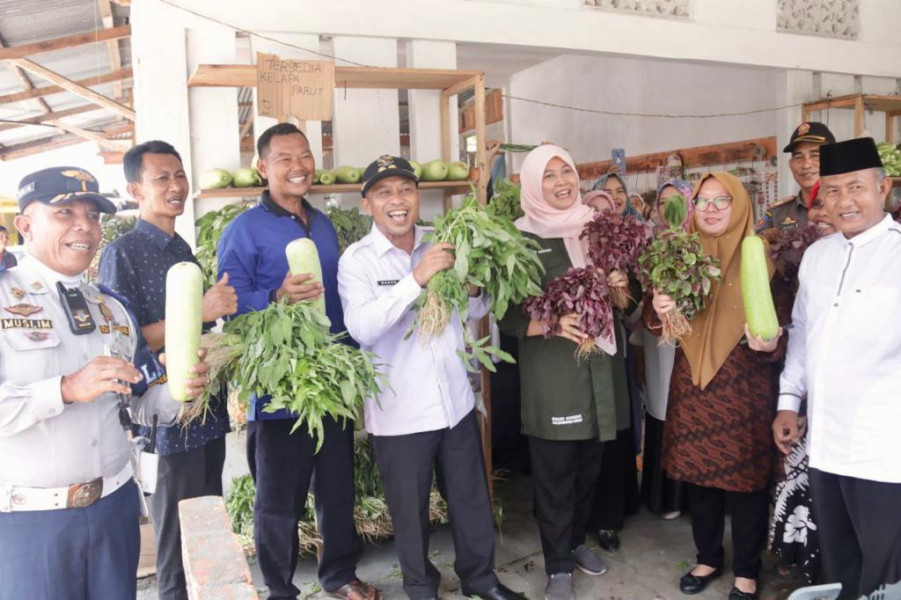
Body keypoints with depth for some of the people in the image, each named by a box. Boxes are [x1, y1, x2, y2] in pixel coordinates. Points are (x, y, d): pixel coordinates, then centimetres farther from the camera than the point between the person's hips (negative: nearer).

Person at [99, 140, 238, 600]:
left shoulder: (183, 250, 12)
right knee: (178, 537, 7)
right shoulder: (122, 254, -11)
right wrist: (200, 312, -23)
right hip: (168, 419, -7)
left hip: (209, 410, 7)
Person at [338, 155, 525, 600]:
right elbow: (361, 328, -25)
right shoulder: (357, 259, -10)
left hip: (456, 401, 4)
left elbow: (478, 311, 11)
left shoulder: (442, 246, 4)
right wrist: (417, 277, -31)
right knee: (410, 511, 13)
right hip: (399, 412, -4)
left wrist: (472, 286, -11)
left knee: (472, 498, 18)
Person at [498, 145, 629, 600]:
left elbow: (615, 293, 17)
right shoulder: (521, 238, -8)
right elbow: (507, 314, -10)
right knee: (554, 471, 4)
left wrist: (620, 286, -5)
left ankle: (576, 541, 38)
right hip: (550, 370, -5)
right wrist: (551, 324, -25)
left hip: (598, 364, 5)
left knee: (589, 466, 17)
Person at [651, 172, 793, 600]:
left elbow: (782, 322, -7)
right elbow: (670, 325, 11)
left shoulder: (760, 257, -5)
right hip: (692, 384, 4)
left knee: (745, 477, 5)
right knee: (697, 472, 12)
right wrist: (661, 310, -12)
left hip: (745, 386, -4)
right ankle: (708, 558, 33)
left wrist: (769, 344, -28)